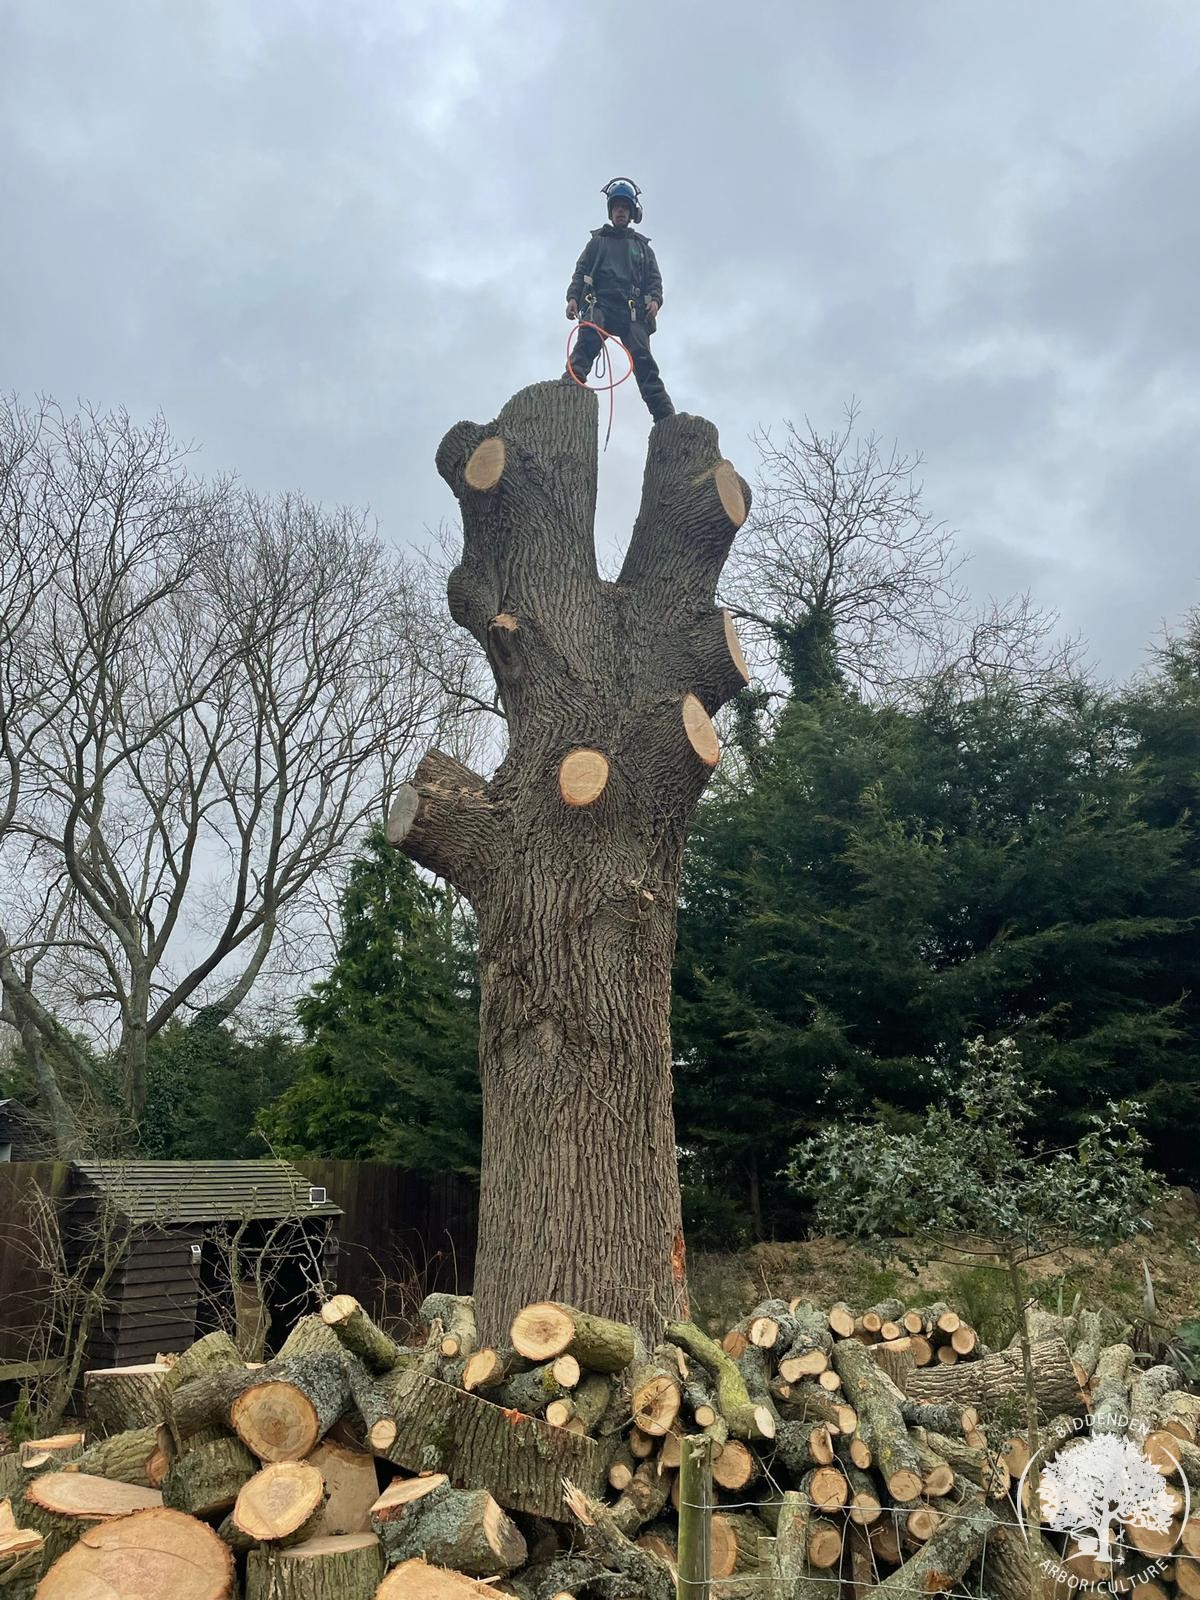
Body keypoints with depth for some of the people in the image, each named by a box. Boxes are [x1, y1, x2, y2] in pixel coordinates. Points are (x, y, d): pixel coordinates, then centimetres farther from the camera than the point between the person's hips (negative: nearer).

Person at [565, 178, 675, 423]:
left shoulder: (642, 246, 27)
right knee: (586, 343, -29)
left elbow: (654, 278, 18)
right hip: (600, 303, 0)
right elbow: (580, 272, 16)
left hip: (632, 309, 0)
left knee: (643, 358, -15)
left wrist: (655, 300, -4)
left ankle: (665, 416, -24)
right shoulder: (598, 241, 25)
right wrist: (573, 297, -2)